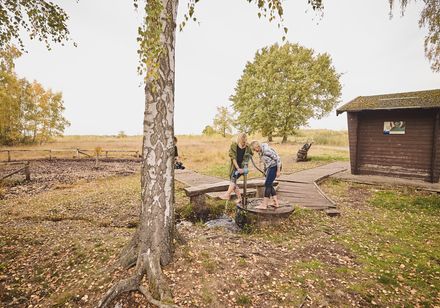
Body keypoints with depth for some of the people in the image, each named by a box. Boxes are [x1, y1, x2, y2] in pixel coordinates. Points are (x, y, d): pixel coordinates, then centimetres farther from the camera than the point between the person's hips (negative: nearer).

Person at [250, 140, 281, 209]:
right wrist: (265, 170, 16)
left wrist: (278, 170, -18)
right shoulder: (260, 152, 5)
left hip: (274, 167, -9)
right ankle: (276, 203, 18)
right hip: (270, 167, 9)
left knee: (267, 184, -10)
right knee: (269, 185, 11)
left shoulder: (266, 150, -22)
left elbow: (277, 158, -19)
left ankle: (264, 205, -6)